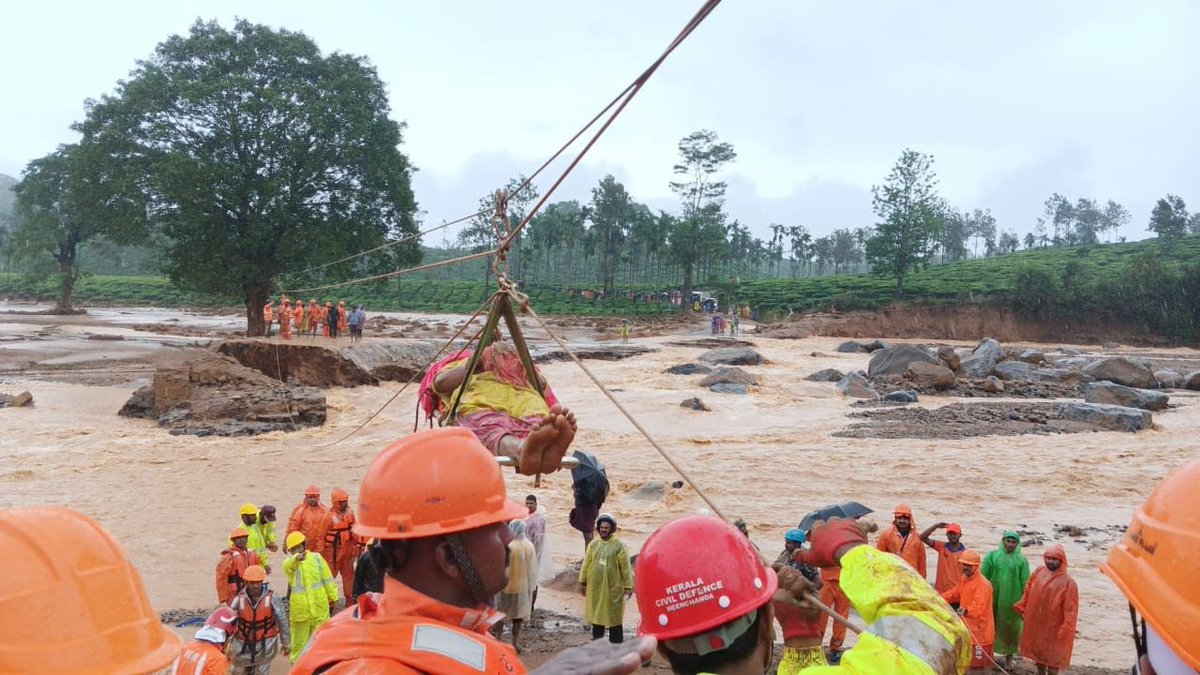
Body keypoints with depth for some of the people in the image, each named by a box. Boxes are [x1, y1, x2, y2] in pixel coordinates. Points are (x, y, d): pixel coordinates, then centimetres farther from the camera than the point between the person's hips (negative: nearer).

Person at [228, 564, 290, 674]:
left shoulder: (271, 598, -17)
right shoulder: (239, 599, -13)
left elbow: (281, 620, -8)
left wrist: (285, 642, -1)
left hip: (265, 644, -2)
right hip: (242, 643, 2)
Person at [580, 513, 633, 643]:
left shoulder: (619, 546, -8)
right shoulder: (593, 544, 4)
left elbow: (625, 568, -8)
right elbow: (586, 564, 8)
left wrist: (628, 587, -9)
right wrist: (583, 582, 7)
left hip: (613, 588, -4)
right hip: (595, 587, 4)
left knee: (614, 615, 3)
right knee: (596, 612, 14)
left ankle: (616, 642, 12)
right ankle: (596, 639, 29)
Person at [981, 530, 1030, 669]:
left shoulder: (1022, 560, 0)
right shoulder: (992, 556, 0)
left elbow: (1025, 583, 1)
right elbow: (983, 577, 1)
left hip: (1012, 601, 0)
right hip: (993, 599, 0)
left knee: (1011, 628, 8)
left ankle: (1009, 657, 24)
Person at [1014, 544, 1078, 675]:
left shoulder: (1068, 582, -18)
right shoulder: (1038, 572, -2)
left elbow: (1070, 609, -17)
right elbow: (1028, 592, 10)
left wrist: (1066, 629, -18)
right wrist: (1022, 608, 13)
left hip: (1054, 627, -5)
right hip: (1035, 623, 5)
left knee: (1052, 655, 6)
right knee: (1038, 651, 20)